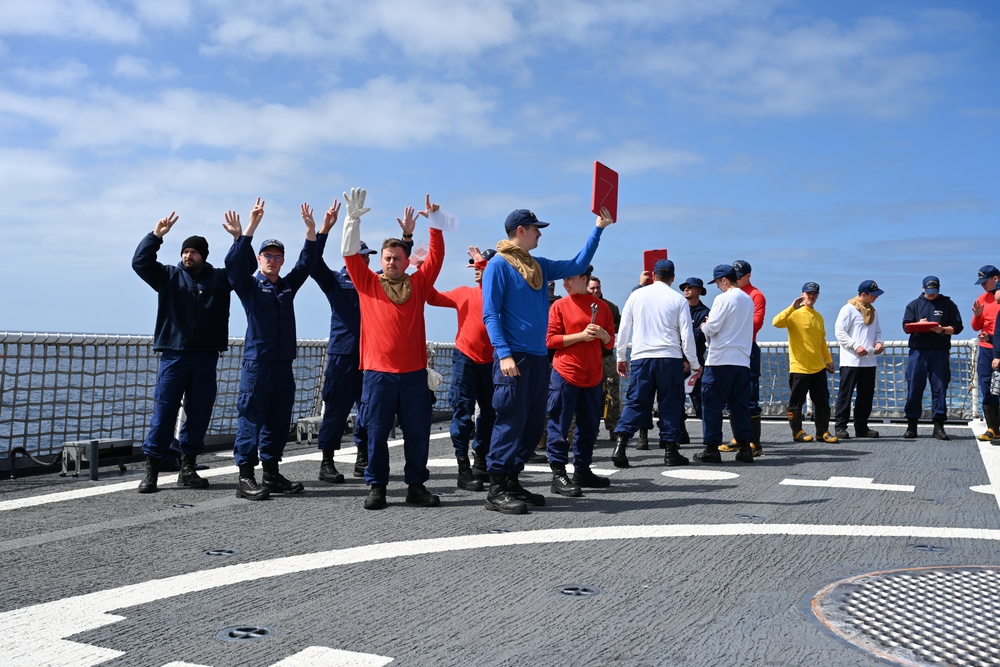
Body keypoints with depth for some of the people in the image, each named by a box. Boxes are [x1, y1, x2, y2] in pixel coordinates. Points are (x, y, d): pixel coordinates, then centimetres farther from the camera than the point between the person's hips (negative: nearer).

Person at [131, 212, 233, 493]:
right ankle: (151, 470, 2)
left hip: (206, 357, 2)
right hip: (173, 356, -2)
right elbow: (140, 262, -2)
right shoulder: (170, 276, 9)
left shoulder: (219, 278, 13)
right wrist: (156, 235, -12)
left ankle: (188, 468, 15)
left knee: (199, 414, 5)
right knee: (163, 413, -4)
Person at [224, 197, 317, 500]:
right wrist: (249, 229, -25)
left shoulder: (288, 285, 16)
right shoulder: (249, 285, 3)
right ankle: (246, 478, -4)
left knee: (278, 421, 9)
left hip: (283, 364, 6)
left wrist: (311, 232, -7)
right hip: (257, 362, -5)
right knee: (251, 419, -6)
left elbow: (306, 262, 7)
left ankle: (272, 474, 17)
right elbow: (234, 263, -14)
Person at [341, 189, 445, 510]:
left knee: (418, 432, 5)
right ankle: (376, 487, 13)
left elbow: (436, 256, 7)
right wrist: (353, 218, -9)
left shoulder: (417, 284, 11)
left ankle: (416, 485, 16)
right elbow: (351, 254, 0)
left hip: (414, 372, 1)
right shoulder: (368, 283, 8)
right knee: (377, 432, 3)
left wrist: (434, 221, 1)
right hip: (378, 371, -1)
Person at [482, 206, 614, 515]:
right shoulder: (499, 264, -5)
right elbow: (491, 314, -10)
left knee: (533, 425, 9)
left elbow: (578, 265, 24)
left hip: (538, 358, 8)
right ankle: (497, 491, -1)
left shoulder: (539, 266, 17)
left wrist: (598, 229, 20)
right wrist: (504, 354, -20)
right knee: (510, 423, -8)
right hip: (514, 357, -8)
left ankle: (511, 481, 19)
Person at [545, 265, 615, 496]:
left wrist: (603, 334, -9)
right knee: (560, 425, -4)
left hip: (593, 376, 4)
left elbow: (610, 343, 13)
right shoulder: (559, 306, 0)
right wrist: (581, 335, -15)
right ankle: (558, 475, 0)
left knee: (589, 426, 10)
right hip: (565, 374, -4)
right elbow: (550, 340, -6)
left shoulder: (601, 306, 9)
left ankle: (582, 471, 22)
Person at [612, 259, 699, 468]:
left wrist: (620, 357, 17)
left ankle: (620, 445, -9)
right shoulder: (678, 299, 2)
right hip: (670, 358, -1)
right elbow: (687, 335, 0)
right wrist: (694, 363, 9)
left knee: (635, 402, 5)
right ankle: (670, 451, 10)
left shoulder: (636, 295, 6)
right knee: (670, 404, 8)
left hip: (641, 358, 2)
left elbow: (623, 329, 7)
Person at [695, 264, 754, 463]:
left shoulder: (723, 299, -10)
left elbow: (711, 328, -14)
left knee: (712, 404, 0)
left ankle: (712, 448, 1)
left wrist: (704, 326, 7)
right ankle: (745, 448, 9)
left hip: (720, 360, -7)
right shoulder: (748, 300, 14)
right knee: (740, 405, 10)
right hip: (742, 361, 7)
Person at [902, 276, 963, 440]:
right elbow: (906, 326, 6)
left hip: (940, 352, 0)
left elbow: (957, 327, 6)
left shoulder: (947, 304, 9)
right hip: (918, 351, 1)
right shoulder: (914, 305, 12)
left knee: (940, 389, 0)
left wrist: (942, 330, -13)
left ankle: (939, 426, 5)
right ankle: (911, 425, 5)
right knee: (914, 388, -1)